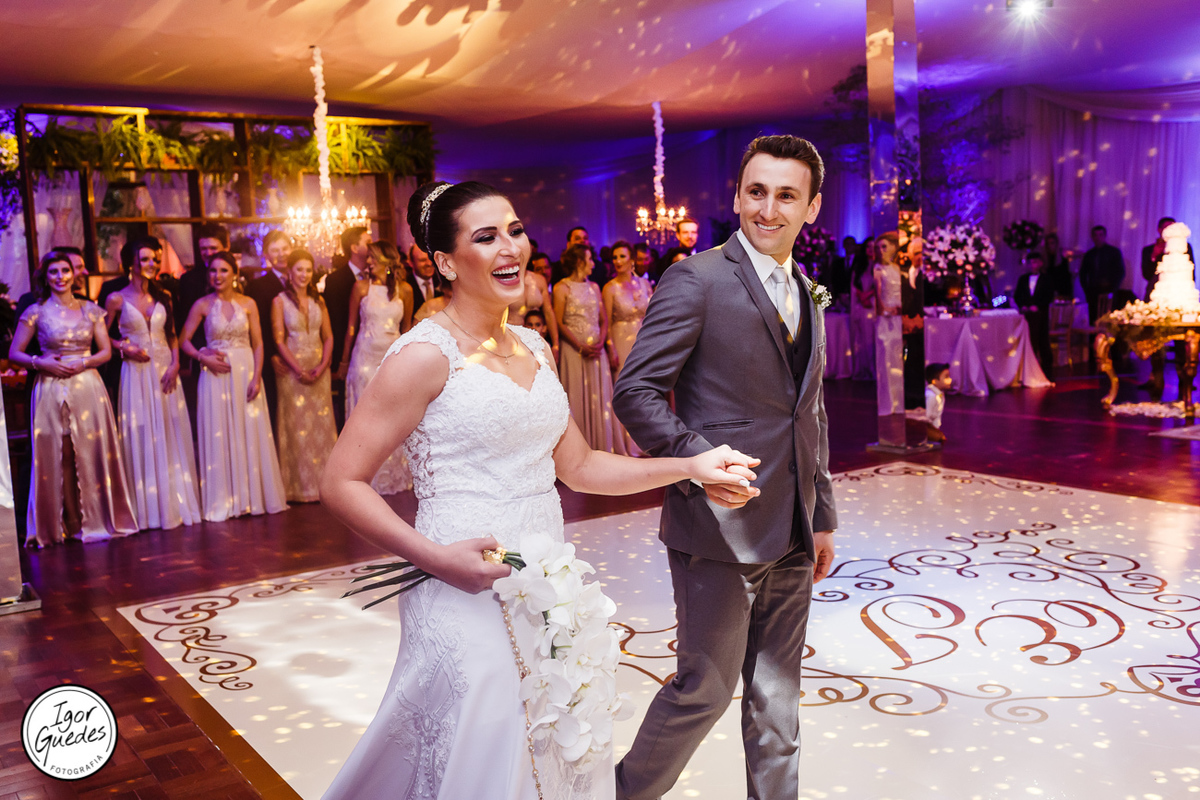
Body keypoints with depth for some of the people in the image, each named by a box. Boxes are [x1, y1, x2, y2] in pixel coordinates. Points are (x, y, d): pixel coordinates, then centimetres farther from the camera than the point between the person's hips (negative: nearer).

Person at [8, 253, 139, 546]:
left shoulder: (91, 310, 9)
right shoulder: (36, 312, 3)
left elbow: (106, 351, 7)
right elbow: (14, 354, 4)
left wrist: (83, 362, -10)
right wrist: (41, 363, -13)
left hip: (88, 387, 1)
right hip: (52, 390, -1)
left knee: (94, 453, 1)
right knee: (56, 458, 1)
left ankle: (96, 518, 13)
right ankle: (62, 524, 11)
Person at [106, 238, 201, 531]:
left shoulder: (163, 296, 9)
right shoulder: (117, 299, -1)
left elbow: (173, 336, 10)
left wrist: (175, 365, -4)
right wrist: (124, 348, -12)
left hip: (165, 370, 3)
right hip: (136, 372, -3)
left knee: (172, 437, 5)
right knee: (142, 438, 1)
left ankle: (176, 502, 15)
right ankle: (150, 507, 10)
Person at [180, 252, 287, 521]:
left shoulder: (248, 304, 3)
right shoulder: (202, 305, 1)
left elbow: (258, 344, 1)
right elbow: (184, 340, 5)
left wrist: (256, 377, -9)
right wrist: (202, 357, -12)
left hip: (246, 373, 1)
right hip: (215, 375, -1)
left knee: (250, 434, 4)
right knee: (219, 436, 2)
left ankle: (253, 495, 16)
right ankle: (223, 500, 10)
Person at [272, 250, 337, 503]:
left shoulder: (318, 300, 10)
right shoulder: (279, 301, -2)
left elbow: (328, 336, 7)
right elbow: (279, 341, -7)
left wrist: (322, 366, -8)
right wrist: (300, 370, -15)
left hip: (319, 370, 4)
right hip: (292, 369, -4)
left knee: (322, 425, 5)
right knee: (296, 425, -1)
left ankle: (324, 482, 13)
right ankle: (299, 487, 5)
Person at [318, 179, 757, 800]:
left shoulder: (534, 348, 11)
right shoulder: (427, 355, -12)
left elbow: (578, 465, 15)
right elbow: (342, 483, -12)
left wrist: (690, 466, 7)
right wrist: (436, 557, -21)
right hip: (470, 598, -7)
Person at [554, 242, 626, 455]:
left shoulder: (594, 287, 14)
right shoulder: (562, 287, -2)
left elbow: (603, 319, 12)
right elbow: (559, 322, -8)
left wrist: (600, 342, -6)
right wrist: (581, 346, -14)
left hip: (597, 350, 5)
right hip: (573, 349, -5)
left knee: (600, 396, 4)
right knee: (577, 396, -3)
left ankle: (602, 445, 12)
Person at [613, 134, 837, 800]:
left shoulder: (807, 296, 14)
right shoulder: (696, 279, -9)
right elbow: (635, 391, -14)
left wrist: (822, 515, 18)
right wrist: (700, 461, -23)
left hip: (791, 536, 7)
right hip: (720, 525, -7)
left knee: (777, 693, 16)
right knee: (705, 686, 3)